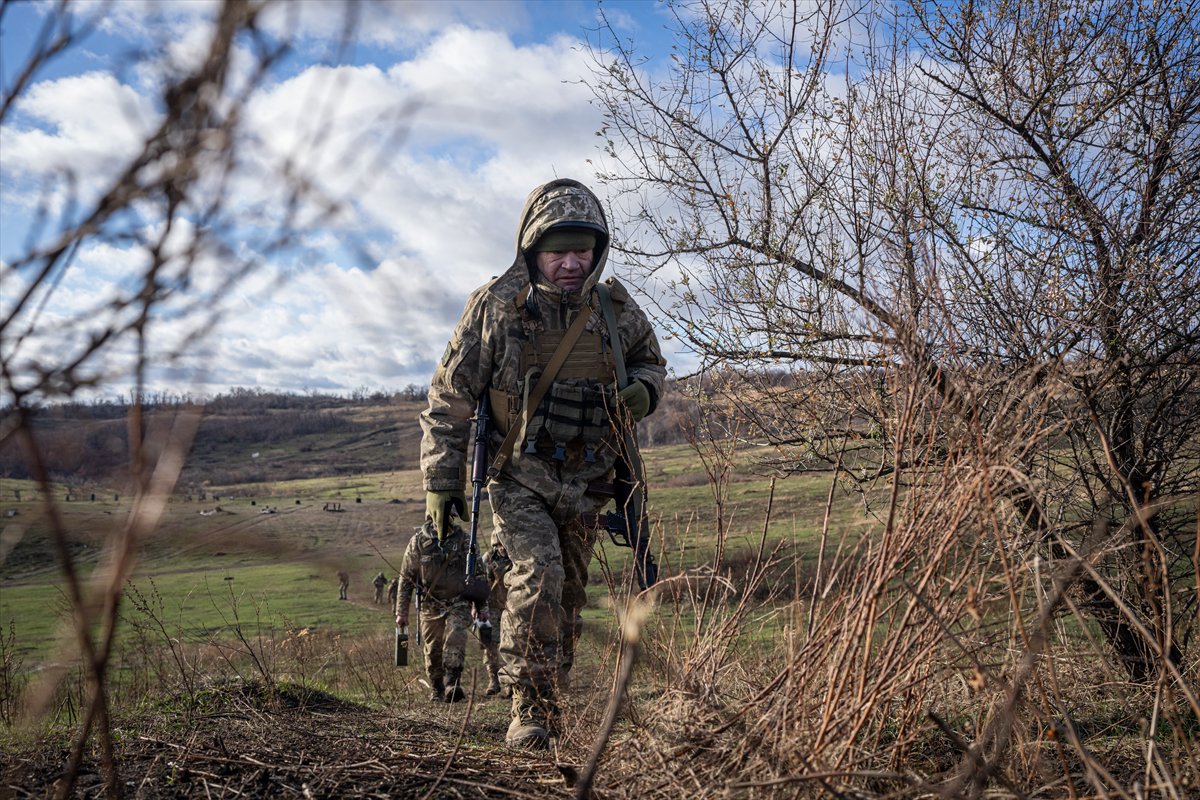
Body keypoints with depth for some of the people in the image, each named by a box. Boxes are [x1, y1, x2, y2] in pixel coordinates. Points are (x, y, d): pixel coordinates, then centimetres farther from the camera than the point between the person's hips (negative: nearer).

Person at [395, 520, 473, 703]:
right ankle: (436, 690, 24)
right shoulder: (418, 541, -4)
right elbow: (406, 578, 1)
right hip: (430, 606, 1)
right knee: (432, 650, 7)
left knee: (455, 639, -22)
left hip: (458, 604, -1)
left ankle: (452, 685, -25)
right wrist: (401, 612, -1)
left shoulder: (463, 539, -2)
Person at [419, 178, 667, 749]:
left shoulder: (616, 309, -4)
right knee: (537, 577, -23)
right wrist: (441, 482, -7)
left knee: (568, 596, 14)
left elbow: (649, 361, 16)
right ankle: (530, 707, -9)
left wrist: (642, 390, -10)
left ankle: (552, 692, 34)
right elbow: (449, 399, -7)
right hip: (518, 477, -4)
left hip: (584, 482, 4)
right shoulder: (496, 307, -13)